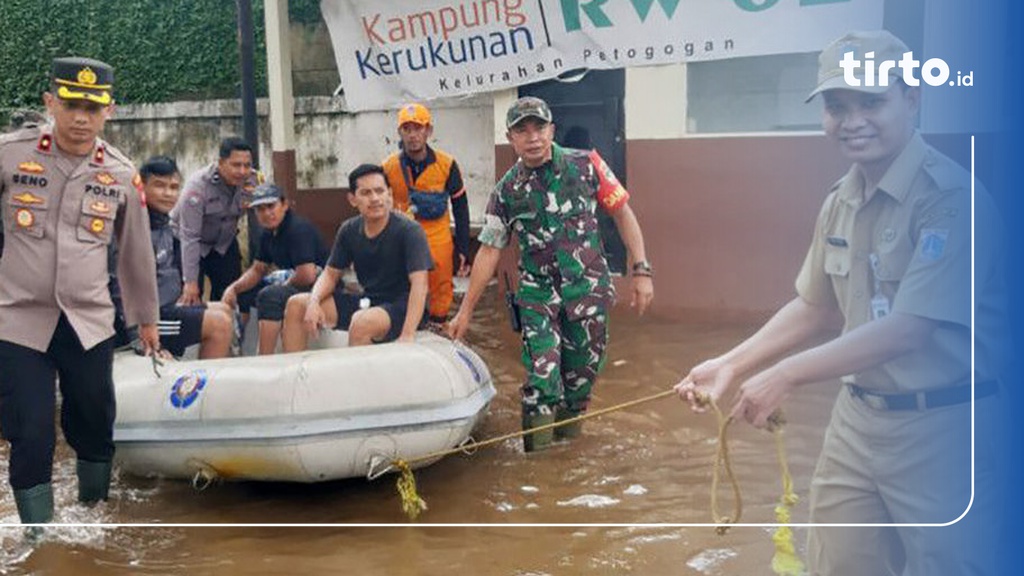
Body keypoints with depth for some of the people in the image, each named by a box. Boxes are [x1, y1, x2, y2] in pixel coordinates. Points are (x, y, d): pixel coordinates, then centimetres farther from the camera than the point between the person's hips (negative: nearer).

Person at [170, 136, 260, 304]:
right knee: (191, 298, -13)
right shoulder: (198, 185, -29)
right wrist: (191, 282, -30)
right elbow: (189, 236, -29)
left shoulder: (253, 180, -17)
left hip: (224, 242, 4)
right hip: (187, 245, -4)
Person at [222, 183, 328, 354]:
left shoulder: (298, 229, -21)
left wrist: (285, 285, -11)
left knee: (270, 296, -32)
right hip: (290, 284, 10)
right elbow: (257, 270, 14)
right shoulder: (269, 234, 7)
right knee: (241, 293, 11)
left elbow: (308, 275, -29)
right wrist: (233, 288, -3)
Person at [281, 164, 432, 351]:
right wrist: (314, 302, -12)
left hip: (401, 307, -7)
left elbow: (419, 284, -25)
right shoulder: (349, 230, 3)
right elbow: (330, 274, 11)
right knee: (296, 305, 0)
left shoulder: (408, 231, -16)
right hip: (367, 301, 7)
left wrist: (407, 336, -36)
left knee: (362, 321, -38)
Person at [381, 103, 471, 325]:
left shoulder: (447, 165, -4)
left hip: (438, 242, 0)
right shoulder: (389, 167, -2)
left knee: (441, 294, 5)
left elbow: (461, 208, 5)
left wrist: (463, 249, 4)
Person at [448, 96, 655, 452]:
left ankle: (568, 442, 29)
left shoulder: (586, 165, -3)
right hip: (538, 296, 0)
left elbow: (622, 213, 3)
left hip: (589, 290, 0)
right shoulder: (507, 191, 0)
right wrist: (465, 311, 3)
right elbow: (489, 250, 3)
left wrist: (641, 270, -4)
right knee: (541, 379, -11)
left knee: (582, 373, 8)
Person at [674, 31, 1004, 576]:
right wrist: (731, 364, 6)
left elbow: (909, 327, -24)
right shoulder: (840, 200, 6)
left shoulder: (951, 196, -18)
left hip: (942, 427, -7)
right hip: (858, 417, 7)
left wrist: (786, 375, -23)